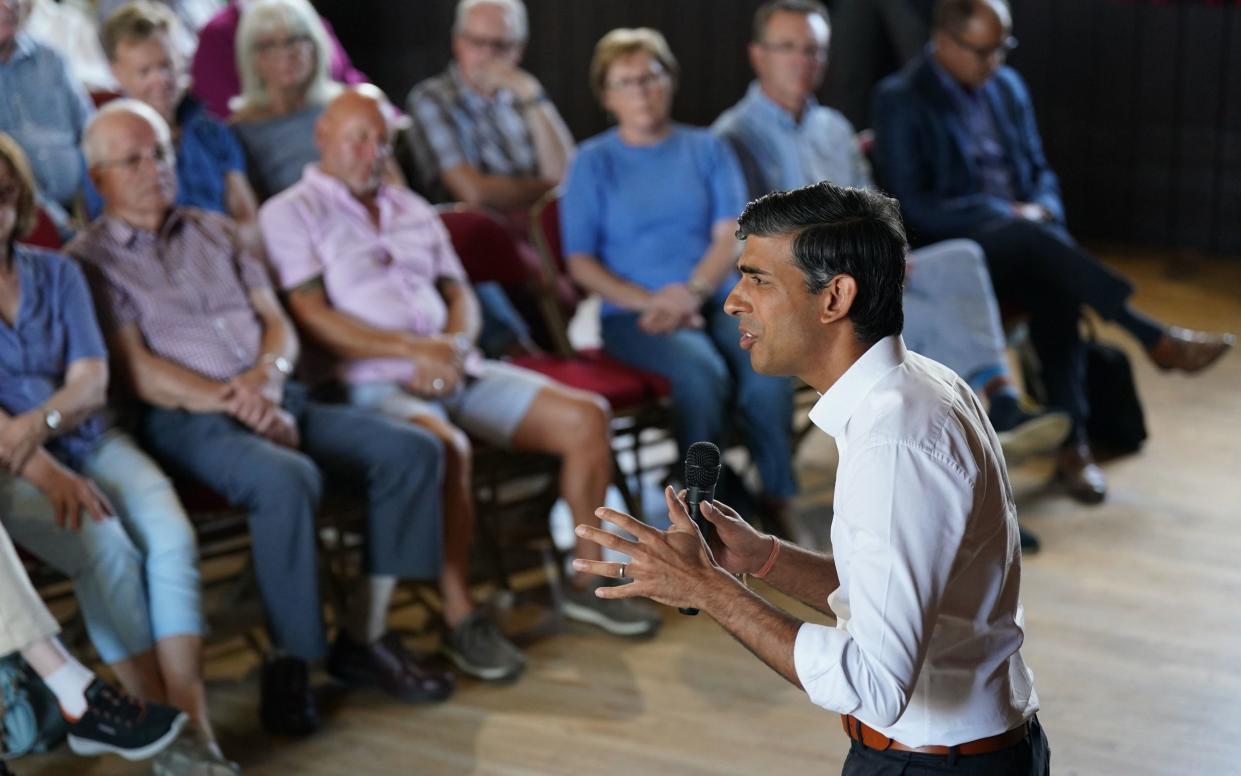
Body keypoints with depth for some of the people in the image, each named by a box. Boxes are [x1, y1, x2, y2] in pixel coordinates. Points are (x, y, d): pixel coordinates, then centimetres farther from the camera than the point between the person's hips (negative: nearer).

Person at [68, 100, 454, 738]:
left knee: (410, 451, -13)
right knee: (288, 480, -37)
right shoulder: (91, 261, 3)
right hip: (185, 420, -7)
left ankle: (362, 636, -10)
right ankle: (288, 662, -23)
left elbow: (277, 323, 15)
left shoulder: (214, 232, 22)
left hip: (277, 398, 7)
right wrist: (235, 405, -16)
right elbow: (140, 373, -7)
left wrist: (265, 378, -8)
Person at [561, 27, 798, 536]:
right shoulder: (594, 162, 10)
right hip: (633, 315, -2)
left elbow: (730, 236, 4)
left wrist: (691, 293, -15)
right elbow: (581, 262, 3)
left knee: (766, 370, -31)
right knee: (702, 371, -34)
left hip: (716, 300, 2)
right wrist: (649, 301, -12)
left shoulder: (706, 150, 15)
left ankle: (778, 501, -15)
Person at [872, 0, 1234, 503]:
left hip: (1018, 244, 5)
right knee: (1032, 237, -35)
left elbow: (1039, 172, 18)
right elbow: (910, 206, -14)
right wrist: (1005, 215, -17)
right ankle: (1155, 337, -30)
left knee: (1054, 290, -30)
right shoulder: (900, 101, -7)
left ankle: (1072, 444, -26)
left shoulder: (1007, 87, 13)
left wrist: (1042, 209, -7)